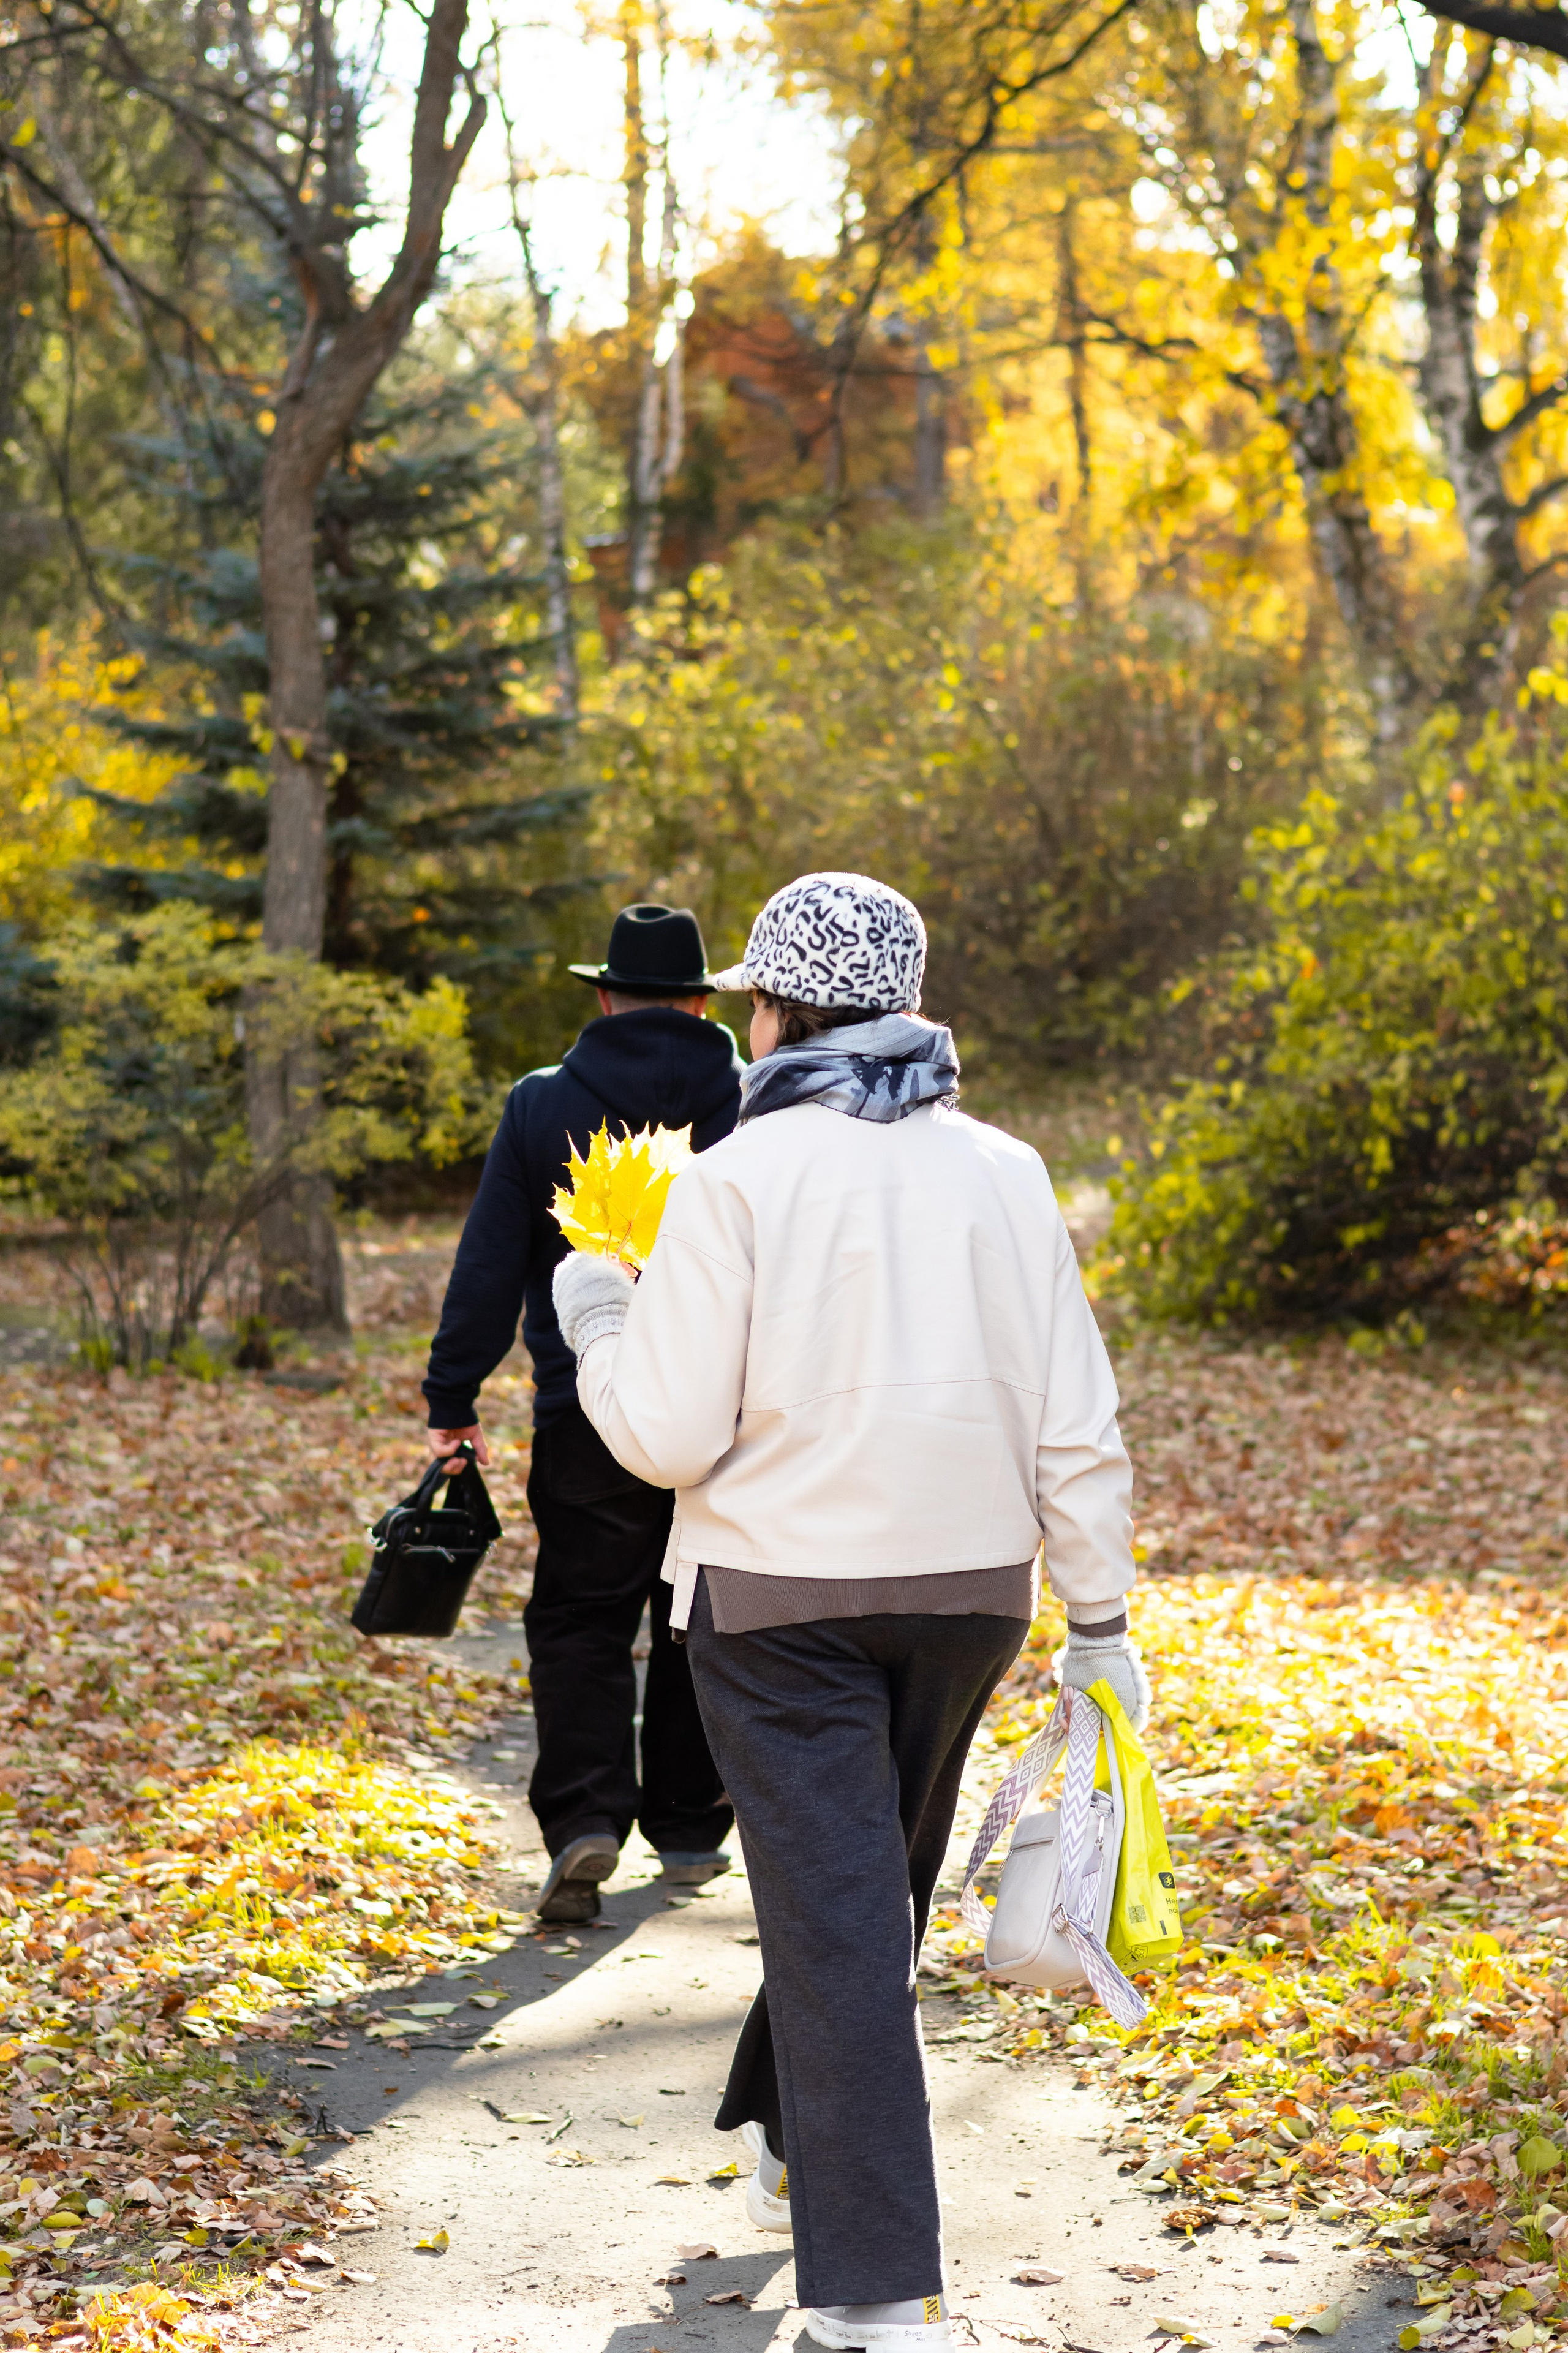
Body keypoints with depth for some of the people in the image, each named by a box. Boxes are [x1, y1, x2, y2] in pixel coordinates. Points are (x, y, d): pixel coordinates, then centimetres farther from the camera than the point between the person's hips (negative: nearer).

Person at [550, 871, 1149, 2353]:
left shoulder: (741, 1177, -11)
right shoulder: (1000, 1174, 2)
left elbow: (667, 1436, -12)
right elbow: (1075, 1429, 1)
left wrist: (596, 1326, 7)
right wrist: (1097, 1621, 9)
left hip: (783, 1596, -4)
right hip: (967, 1591, 5)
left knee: (836, 1916, -3)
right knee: (876, 1886, 22)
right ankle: (793, 2145, 43)